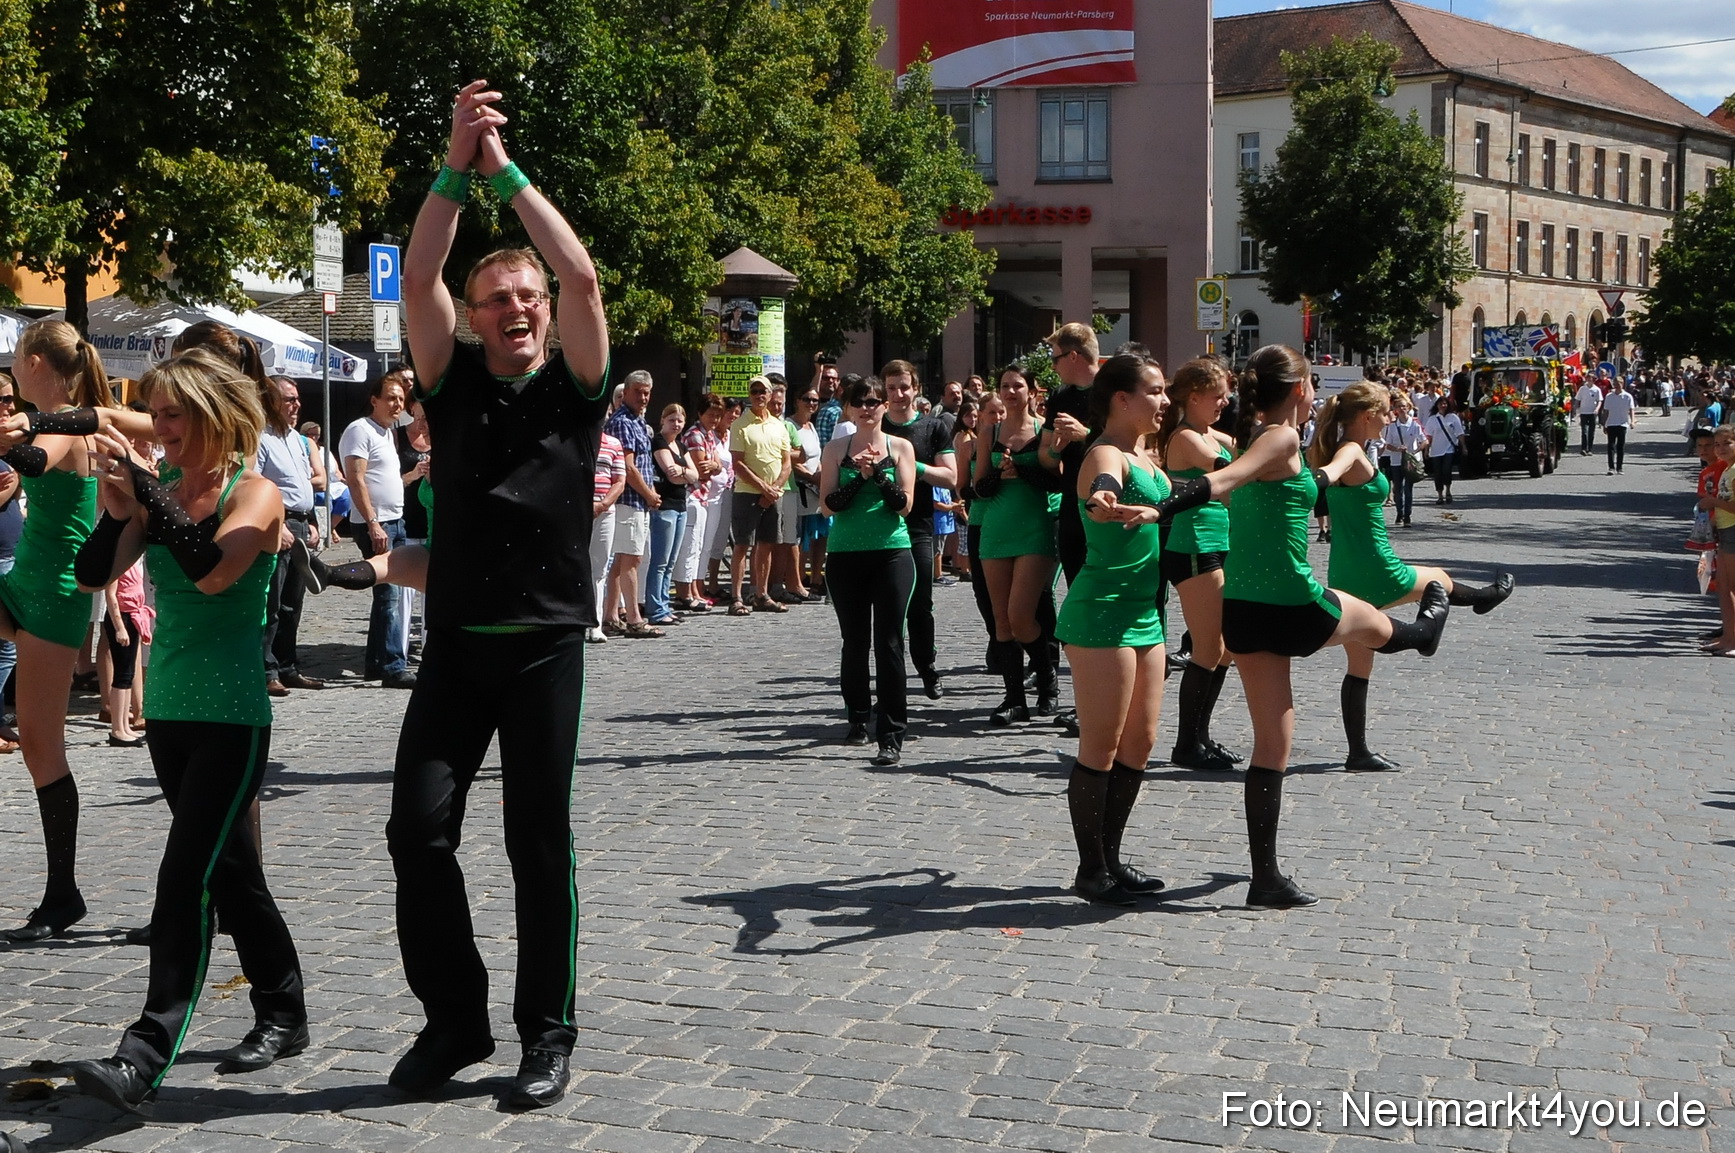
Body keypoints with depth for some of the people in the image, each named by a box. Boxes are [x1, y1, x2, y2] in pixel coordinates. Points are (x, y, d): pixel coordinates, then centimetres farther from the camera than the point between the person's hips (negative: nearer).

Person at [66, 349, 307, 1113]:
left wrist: (145, 486, -25)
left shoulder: (255, 493, -9)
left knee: (185, 879, -13)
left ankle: (146, 1056, -14)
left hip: (234, 716, -7)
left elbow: (212, 571, -27)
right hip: (168, 710, 7)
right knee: (231, 870, 15)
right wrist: (117, 509, -17)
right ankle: (283, 1015, 29)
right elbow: (92, 574, -1)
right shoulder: (160, 494, 7)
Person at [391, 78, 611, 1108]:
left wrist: (505, 172, -10)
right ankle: (455, 1018, 12)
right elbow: (419, 278, -4)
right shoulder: (454, 382, 9)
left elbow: (583, 277, -10)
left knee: (540, 842, 2)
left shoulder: (575, 387, 4)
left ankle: (548, 1034, 13)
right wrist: (456, 167, -14)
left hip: (545, 644, -2)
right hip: (456, 643, 2)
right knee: (419, 826, -5)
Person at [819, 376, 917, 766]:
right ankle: (858, 719, 26)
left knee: (888, 643, -6)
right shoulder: (835, 450, 7)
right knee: (855, 643, 9)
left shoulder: (899, 447, 5)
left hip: (892, 553, -1)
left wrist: (879, 471, -15)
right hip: (845, 555, 2)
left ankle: (891, 735, -6)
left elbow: (904, 505, -3)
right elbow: (829, 503, -2)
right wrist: (859, 474, -14)